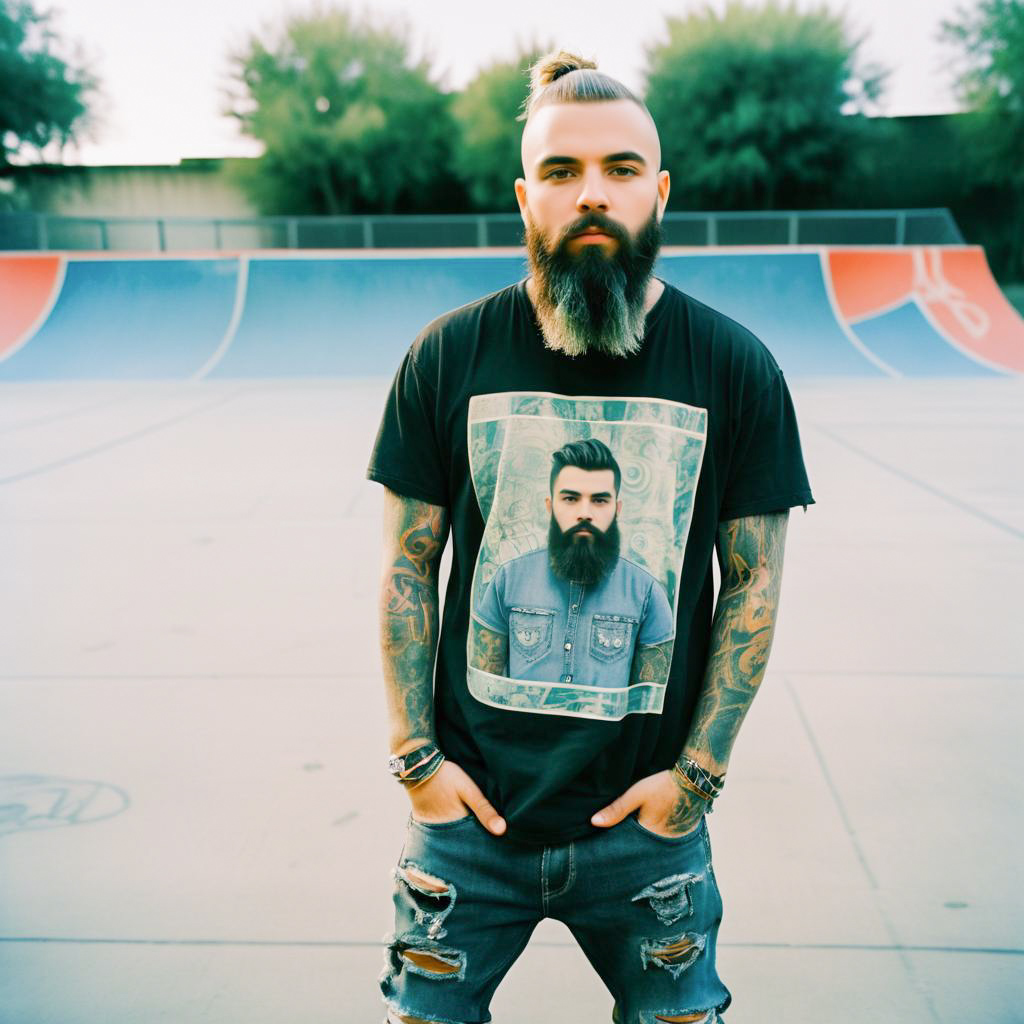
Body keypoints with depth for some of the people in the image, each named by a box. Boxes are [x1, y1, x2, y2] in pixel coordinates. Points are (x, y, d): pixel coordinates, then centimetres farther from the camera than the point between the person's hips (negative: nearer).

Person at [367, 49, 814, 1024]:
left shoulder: (736, 368, -5)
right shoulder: (448, 355, -5)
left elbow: (752, 582, -1)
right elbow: (408, 566, 0)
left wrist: (697, 771, -4)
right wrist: (414, 754, -3)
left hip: (649, 821, 0)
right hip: (470, 809, 1)